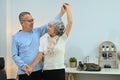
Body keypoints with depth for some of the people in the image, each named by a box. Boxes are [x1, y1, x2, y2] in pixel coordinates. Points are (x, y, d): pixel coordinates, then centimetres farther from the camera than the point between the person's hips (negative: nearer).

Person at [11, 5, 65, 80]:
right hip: (24, 72, -3)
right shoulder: (16, 37, -2)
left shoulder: (37, 31, 6)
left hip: (38, 70, 3)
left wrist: (61, 13, -11)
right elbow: (14, 55, -3)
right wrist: (23, 65, -19)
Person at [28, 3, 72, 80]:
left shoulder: (62, 38, -5)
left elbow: (70, 22, -12)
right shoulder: (43, 39, 0)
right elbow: (40, 55, -7)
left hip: (59, 71, -1)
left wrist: (67, 8, -2)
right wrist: (31, 66, -17)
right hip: (46, 71, 2)